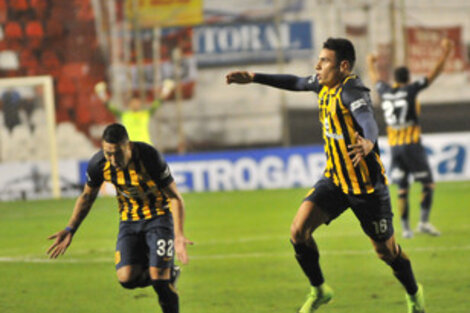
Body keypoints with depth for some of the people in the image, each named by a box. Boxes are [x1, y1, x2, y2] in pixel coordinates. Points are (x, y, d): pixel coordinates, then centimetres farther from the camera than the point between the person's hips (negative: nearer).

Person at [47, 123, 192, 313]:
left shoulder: (150, 157, -28)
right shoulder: (98, 164, -17)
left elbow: (175, 198, -20)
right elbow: (87, 197, 4)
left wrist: (179, 235, -32)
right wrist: (70, 230, -2)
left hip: (159, 216, -4)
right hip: (129, 219, 4)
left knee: (159, 277, -16)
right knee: (127, 278, -14)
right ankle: (168, 274, 16)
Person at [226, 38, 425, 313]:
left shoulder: (351, 90, -24)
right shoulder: (326, 84, 1)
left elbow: (368, 120, -44)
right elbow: (296, 83, 22)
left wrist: (368, 142, -66)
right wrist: (254, 78, 24)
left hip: (367, 184, -7)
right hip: (335, 179, 7)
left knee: (385, 249, 7)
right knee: (299, 230, -10)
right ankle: (319, 290, 10)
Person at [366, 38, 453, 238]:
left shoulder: (385, 92, 7)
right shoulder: (410, 90, -6)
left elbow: (375, 79, 29)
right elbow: (434, 73, -5)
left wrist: (371, 64, 49)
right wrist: (445, 53, 3)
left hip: (394, 147, 5)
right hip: (412, 146, -5)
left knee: (402, 189, 7)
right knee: (428, 183, 3)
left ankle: (405, 228, 4)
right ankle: (424, 221, -7)